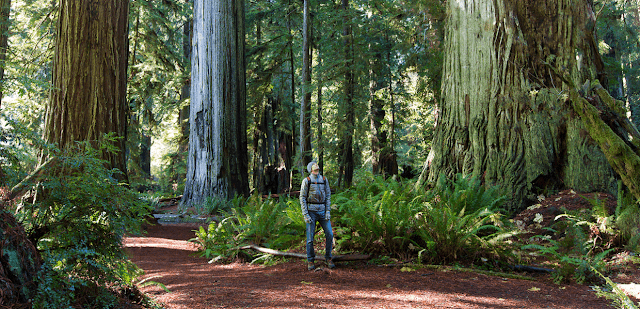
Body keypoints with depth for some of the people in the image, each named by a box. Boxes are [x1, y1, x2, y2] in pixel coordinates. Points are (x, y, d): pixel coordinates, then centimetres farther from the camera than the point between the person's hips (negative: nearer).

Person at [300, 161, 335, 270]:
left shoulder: (324, 180, 7)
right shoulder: (306, 181, -4)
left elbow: (328, 196, 8)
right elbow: (302, 198, -5)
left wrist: (328, 211, -2)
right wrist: (306, 215, -12)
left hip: (322, 211, 3)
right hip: (311, 211, -3)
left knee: (329, 234, -4)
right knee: (310, 237, -2)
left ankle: (328, 258, 11)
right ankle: (310, 261, 10)